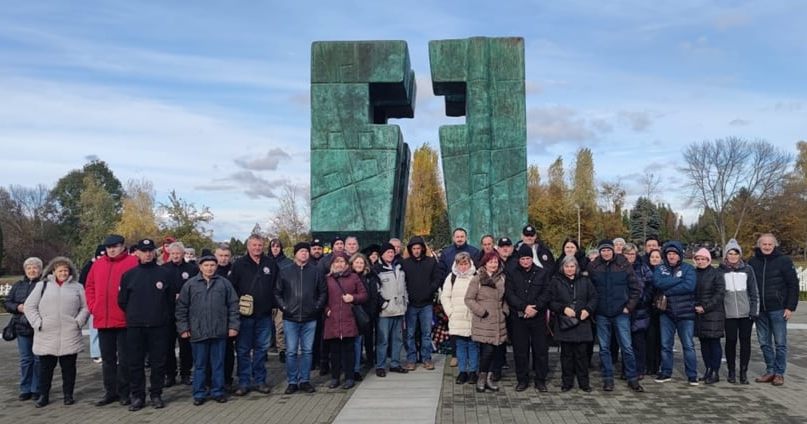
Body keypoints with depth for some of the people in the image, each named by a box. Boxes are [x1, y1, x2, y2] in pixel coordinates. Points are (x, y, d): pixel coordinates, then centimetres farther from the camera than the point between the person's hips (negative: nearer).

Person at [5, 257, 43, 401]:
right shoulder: (18, 285, 13)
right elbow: (7, 303, 13)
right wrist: (18, 307, -6)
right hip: (22, 328, 5)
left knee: (38, 359, 3)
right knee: (25, 359, 10)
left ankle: (37, 389, 13)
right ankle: (25, 389, 19)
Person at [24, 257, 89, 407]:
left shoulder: (77, 287, 9)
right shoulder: (42, 286, 7)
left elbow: (85, 307, 9)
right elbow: (29, 306, 5)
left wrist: (78, 322, -4)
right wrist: (38, 323, -5)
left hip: (70, 336, 0)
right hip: (46, 336, 0)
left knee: (69, 367, 6)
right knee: (46, 367, 7)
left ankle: (68, 395, 17)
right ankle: (43, 396, 19)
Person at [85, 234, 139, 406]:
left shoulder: (132, 262, -5)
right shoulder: (98, 264, 11)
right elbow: (89, 287, 16)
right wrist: (93, 307, 5)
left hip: (124, 319, -5)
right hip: (102, 320, 5)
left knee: (124, 358, 2)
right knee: (107, 358, 14)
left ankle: (124, 392, 12)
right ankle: (110, 392, 24)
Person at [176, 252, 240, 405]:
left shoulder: (224, 283, 4)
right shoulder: (191, 284, 3)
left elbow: (233, 305, 5)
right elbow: (181, 307, 5)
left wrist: (233, 326, 0)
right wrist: (183, 328, 0)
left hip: (219, 332, 1)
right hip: (198, 332, 0)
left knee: (218, 364, 9)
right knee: (199, 365, 9)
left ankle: (218, 391, 20)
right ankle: (199, 393, 19)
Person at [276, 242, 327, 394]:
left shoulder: (316, 271, 3)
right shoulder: (285, 272, 4)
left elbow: (323, 292, 6)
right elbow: (277, 293, 7)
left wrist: (317, 307, -2)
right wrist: (284, 307, -2)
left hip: (309, 319, 0)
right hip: (290, 319, 0)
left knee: (307, 351, 6)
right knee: (291, 352, 3)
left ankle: (305, 380, 16)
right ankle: (292, 382, 13)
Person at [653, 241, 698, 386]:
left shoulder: (688, 269, 0)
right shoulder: (660, 269, 7)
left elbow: (689, 286, -17)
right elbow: (657, 282, -13)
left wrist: (667, 291, -14)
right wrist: (678, 280, -14)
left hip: (685, 313, -2)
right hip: (666, 313, 3)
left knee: (688, 345, 1)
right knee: (665, 344, 8)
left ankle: (692, 375, 10)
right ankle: (666, 372, 19)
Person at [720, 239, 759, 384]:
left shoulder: (747, 269, 4)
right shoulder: (721, 270, 3)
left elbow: (754, 292, 6)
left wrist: (754, 311, 0)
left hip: (746, 313, 1)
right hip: (729, 314, 0)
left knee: (745, 341, 4)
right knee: (731, 341, 3)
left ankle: (744, 372, 14)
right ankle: (731, 372, 15)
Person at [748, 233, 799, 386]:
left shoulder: (784, 260, -3)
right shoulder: (753, 262, 7)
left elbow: (793, 284, -3)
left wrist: (790, 307, -8)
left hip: (778, 309, -4)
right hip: (760, 310, 4)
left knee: (780, 343, 2)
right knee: (764, 343, 9)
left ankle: (779, 373, 11)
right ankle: (770, 371, 19)